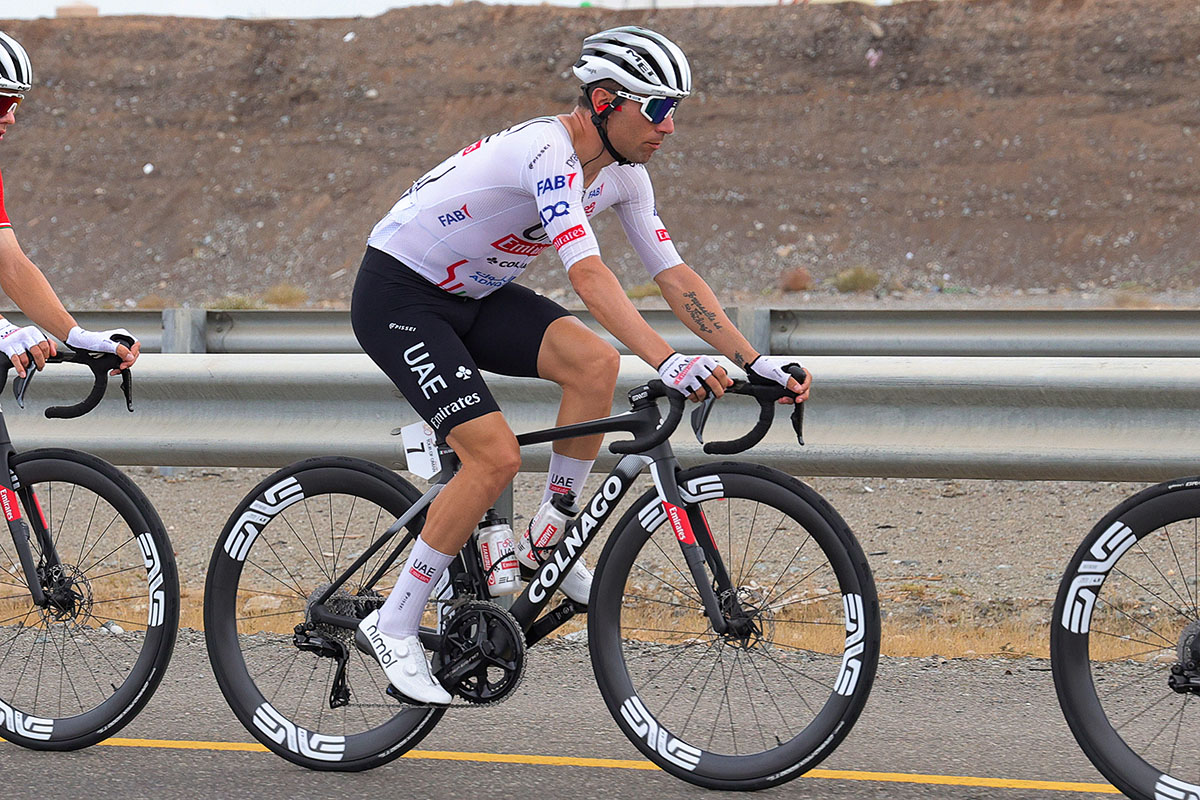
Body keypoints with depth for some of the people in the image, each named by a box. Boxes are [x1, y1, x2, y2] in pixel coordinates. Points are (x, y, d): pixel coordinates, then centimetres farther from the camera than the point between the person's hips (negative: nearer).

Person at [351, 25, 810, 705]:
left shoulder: (623, 175, -2)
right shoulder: (548, 151, -29)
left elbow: (675, 275, 0)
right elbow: (588, 274, -41)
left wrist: (756, 362, -9)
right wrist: (667, 362, -51)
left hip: (475, 293, 8)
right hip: (398, 296, -8)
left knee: (596, 362, -18)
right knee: (497, 457, -21)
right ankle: (394, 627, -9)